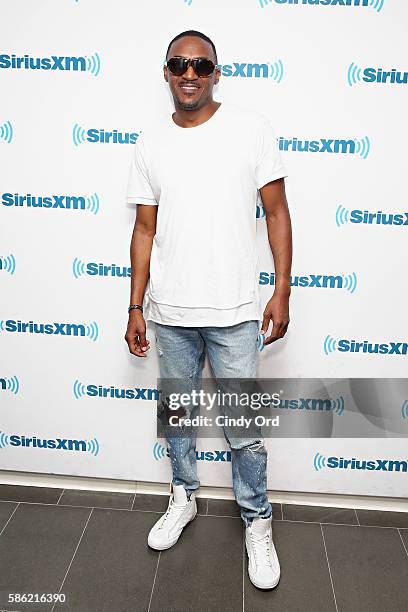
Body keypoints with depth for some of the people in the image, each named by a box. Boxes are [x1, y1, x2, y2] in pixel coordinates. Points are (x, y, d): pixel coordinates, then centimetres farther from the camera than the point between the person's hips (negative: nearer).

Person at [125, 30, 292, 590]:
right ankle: (183, 498, 43)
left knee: (244, 430, 6)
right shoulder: (151, 143, 6)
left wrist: (282, 291, -6)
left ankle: (256, 521, 31)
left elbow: (277, 212, 0)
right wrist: (135, 306, 6)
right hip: (169, 313, 3)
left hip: (234, 313, -3)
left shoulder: (252, 128, -2)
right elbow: (145, 229, 8)